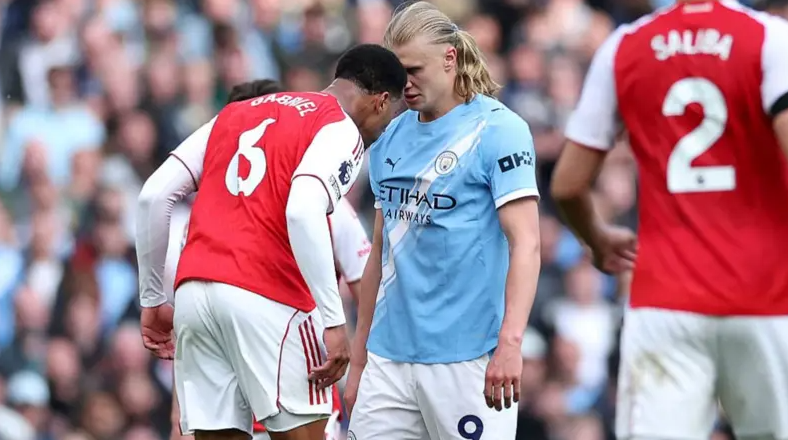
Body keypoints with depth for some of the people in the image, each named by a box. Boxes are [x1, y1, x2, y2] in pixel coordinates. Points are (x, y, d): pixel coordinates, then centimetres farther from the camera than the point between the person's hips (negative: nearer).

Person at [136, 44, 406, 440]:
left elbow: (154, 196, 16)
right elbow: (303, 212, -17)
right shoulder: (342, 130, 2)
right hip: (266, 296, -6)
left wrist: (153, 299, 21)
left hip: (193, 291, 6)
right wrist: (334, 321, -17)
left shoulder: (237, 113, 23)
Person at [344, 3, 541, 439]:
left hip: (466, 359, -6)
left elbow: (525, 243, -13)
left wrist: (510, 341, -24)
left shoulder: (497, 129, -5)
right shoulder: (392, 138, 14)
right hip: (390, 357, 6)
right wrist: (358, 361, 19)